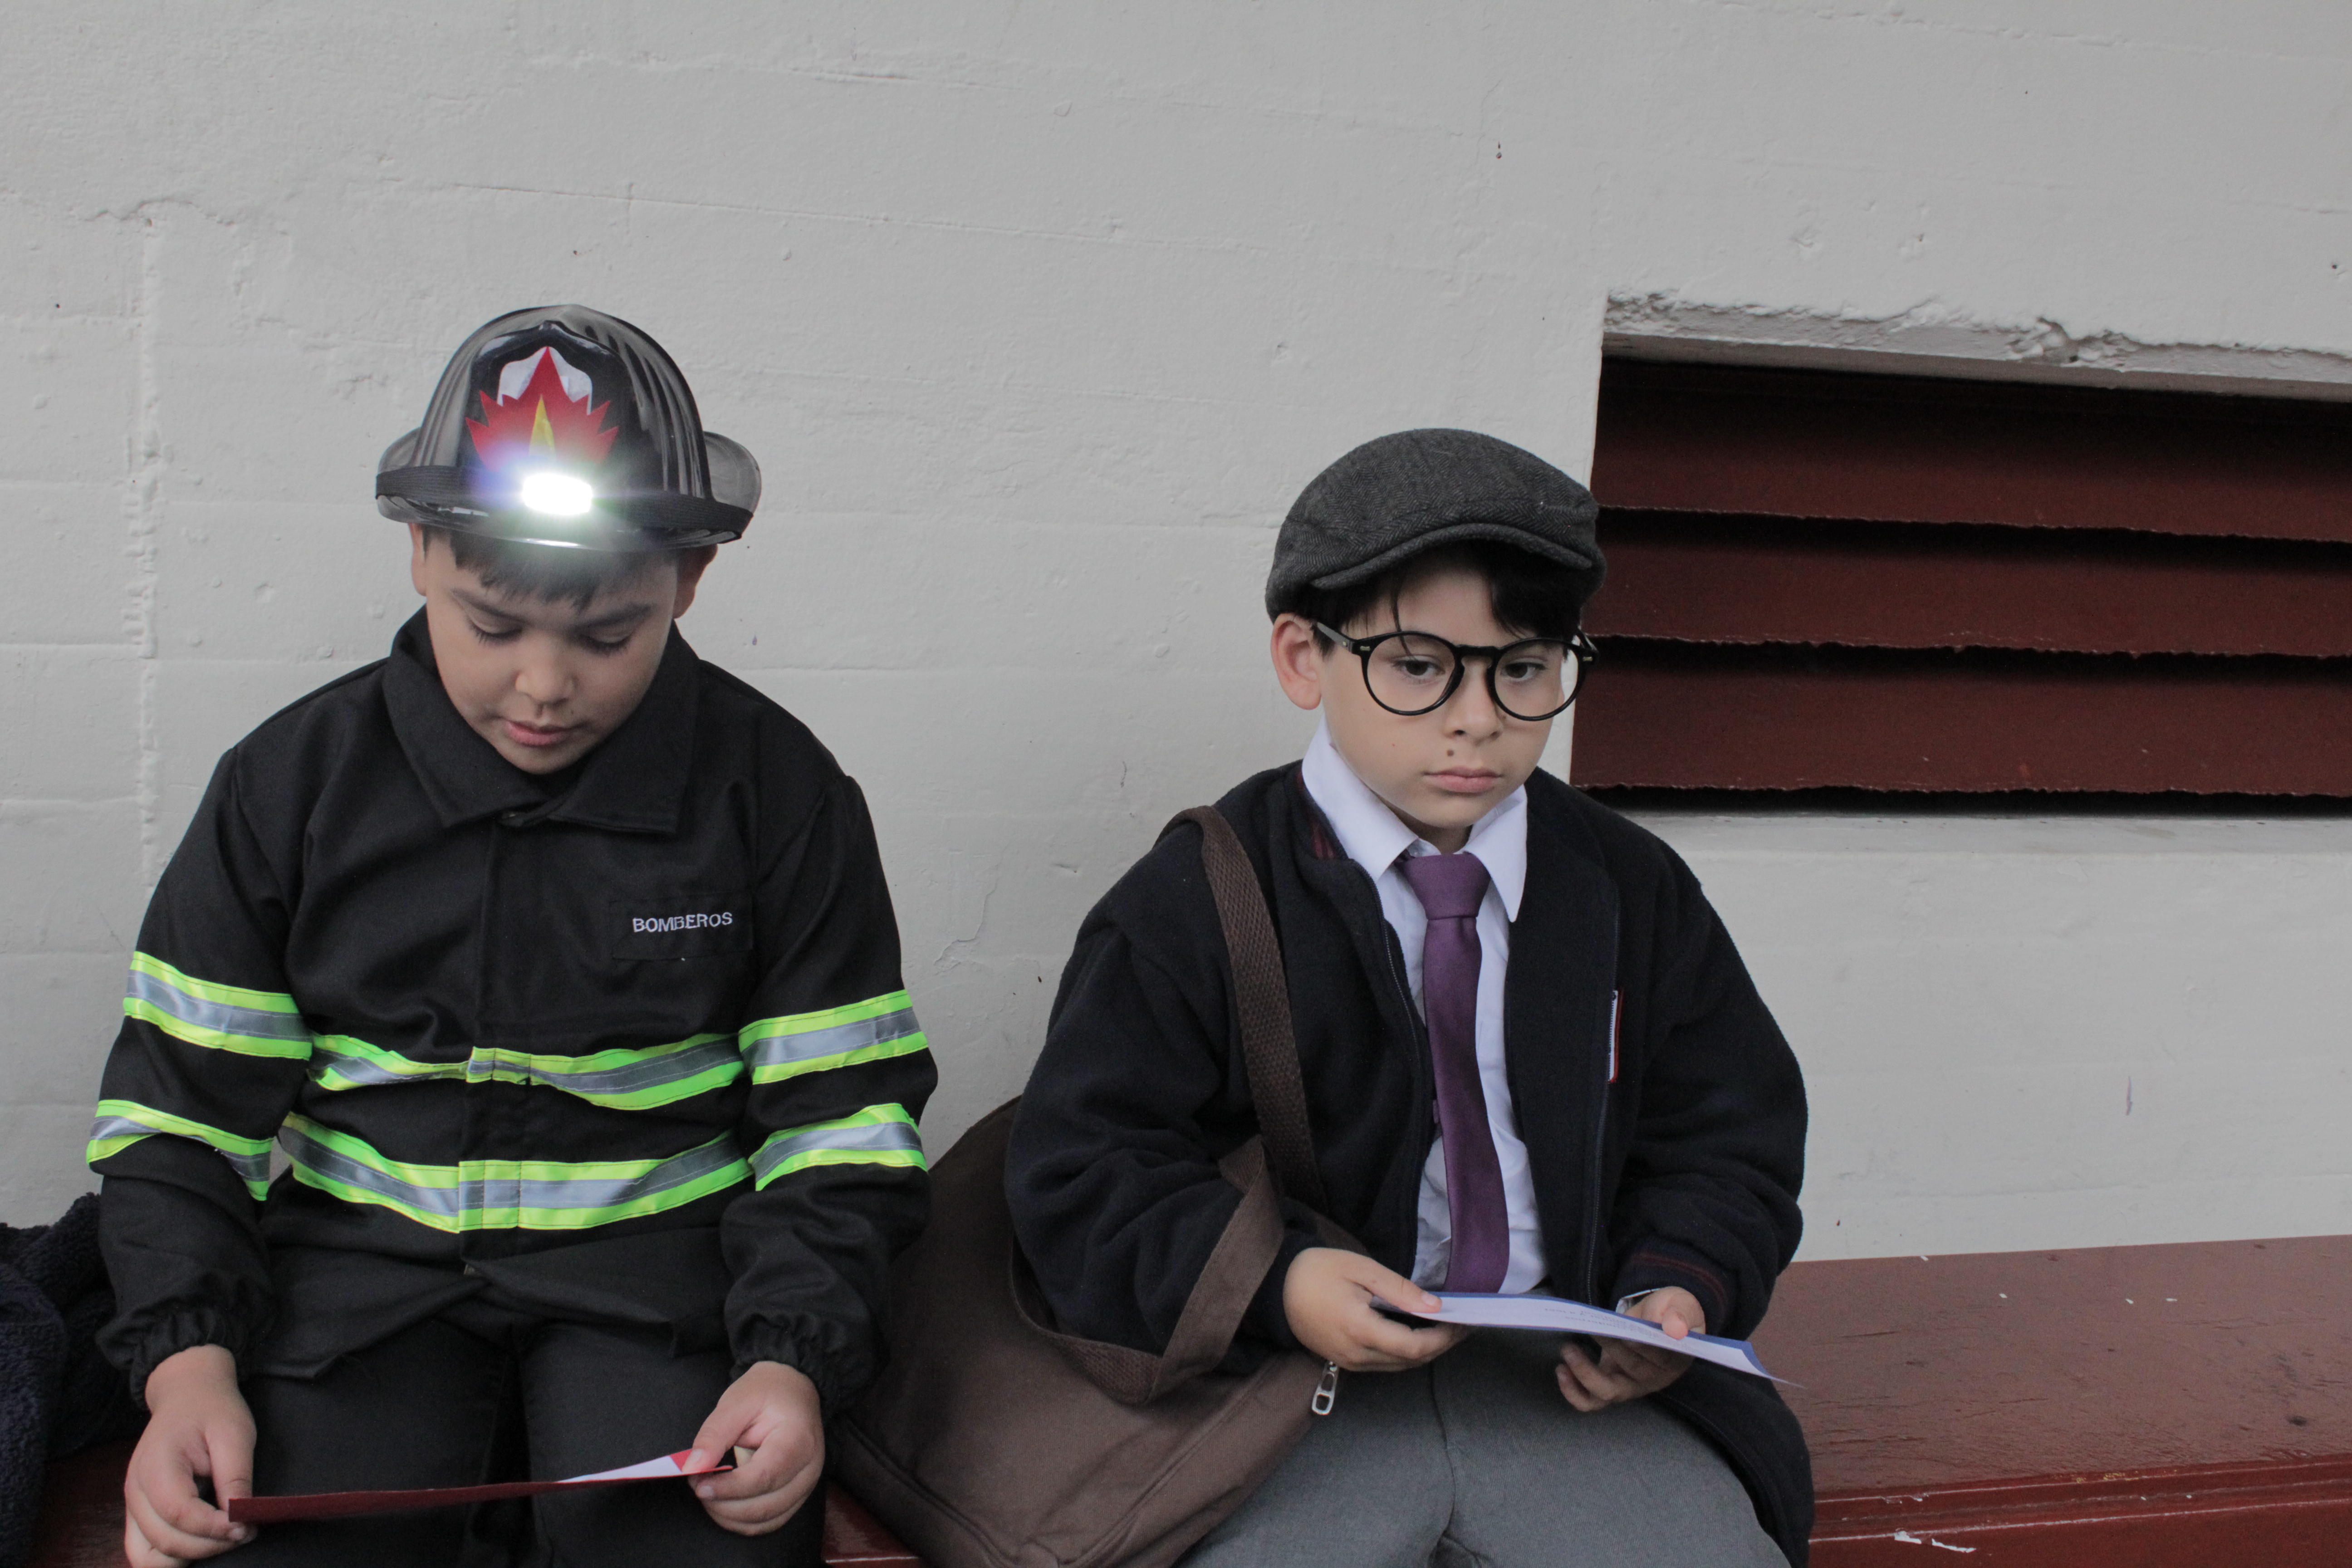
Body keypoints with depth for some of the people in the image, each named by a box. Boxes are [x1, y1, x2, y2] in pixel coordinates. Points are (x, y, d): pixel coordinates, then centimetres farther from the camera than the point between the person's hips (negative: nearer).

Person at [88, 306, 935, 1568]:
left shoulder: (777, 791, -2)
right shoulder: (292, 782, 0)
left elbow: (843, 1121, 1)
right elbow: (182, 1108, 3)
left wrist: (794, 1360, -16)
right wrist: (187, 1363, -13)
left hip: (659, 1269, 0)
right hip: (358, 1266, 1)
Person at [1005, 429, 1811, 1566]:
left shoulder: (1635, 894, 10)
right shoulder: (1196, 901, -1)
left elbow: (1728, 1144, 17)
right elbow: (1083, 1170, -2)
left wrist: (1680, 1293, -4)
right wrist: (1273, 1286, -18)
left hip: (1577, 1384, 3)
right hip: (1294, 1388, -3)